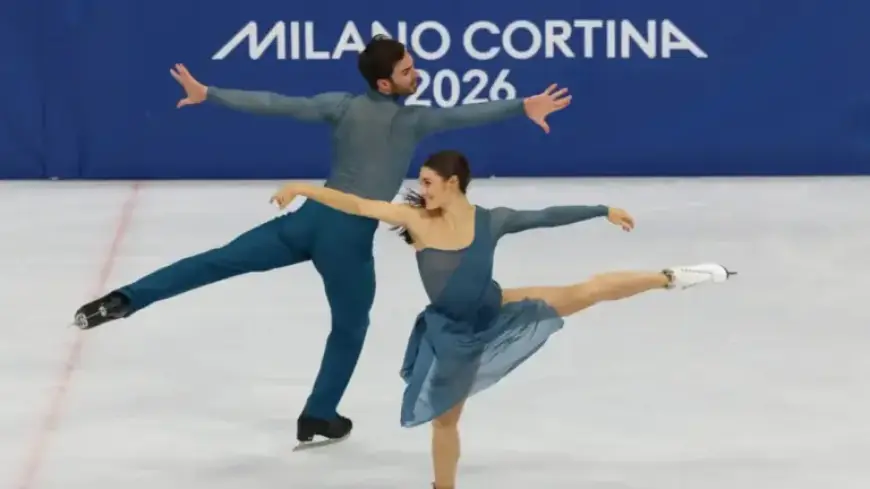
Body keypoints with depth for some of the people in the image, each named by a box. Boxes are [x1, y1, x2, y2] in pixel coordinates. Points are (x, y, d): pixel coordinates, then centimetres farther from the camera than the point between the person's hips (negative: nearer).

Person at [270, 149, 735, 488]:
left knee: (590, 290, -1)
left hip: (495, 314, 1)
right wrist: (302, 188, -28)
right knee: (445, 418, 8)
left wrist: (605, 211, 1)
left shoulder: (491, 220, -14)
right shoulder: (416, 219, -18)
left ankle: (671, 277, 13)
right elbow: (356, 204, -22)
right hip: (452, 334, -1)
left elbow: (547, 216, -4)